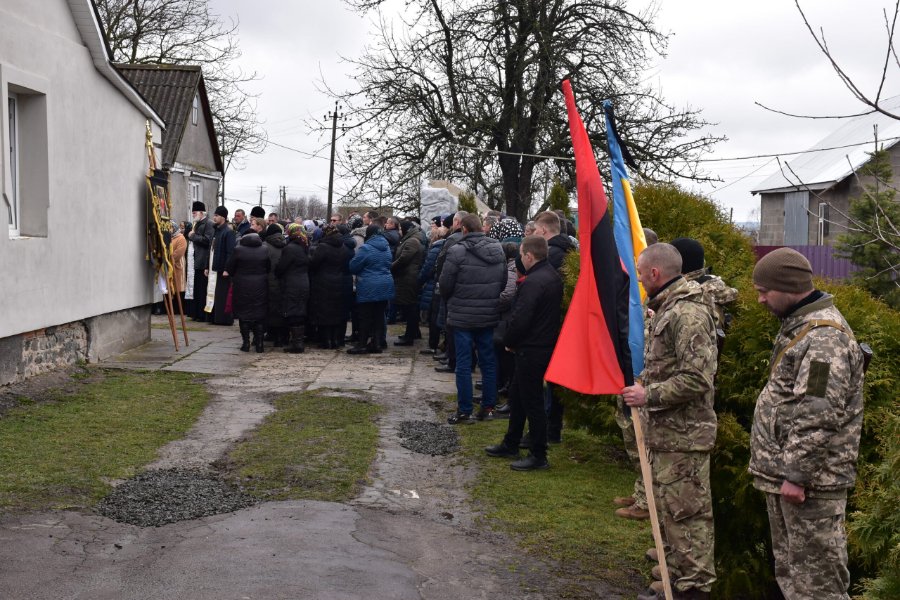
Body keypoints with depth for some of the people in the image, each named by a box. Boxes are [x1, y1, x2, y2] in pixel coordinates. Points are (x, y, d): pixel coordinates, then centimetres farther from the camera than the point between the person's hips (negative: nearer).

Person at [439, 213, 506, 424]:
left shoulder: (457, 251, -17)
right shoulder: (498, 250, 1)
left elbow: (445, 284, -12)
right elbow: (504, 281, 6)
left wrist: (450, 300, 9)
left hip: (463, 316, -5)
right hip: (489, 315, 5)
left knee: (464, 363, 3)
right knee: (488, 361, 13)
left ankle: (464, 411, 7)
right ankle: (489, 407, 19)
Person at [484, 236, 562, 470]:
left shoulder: (533, 282, -23)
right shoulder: (553, 276, 9)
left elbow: (520, 319, -25)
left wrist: (508, 341, -7)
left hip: (531, 350, -10)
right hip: (546, 343, 10)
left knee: (532, 402, 0)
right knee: (517, 396, 20)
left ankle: (539, 456, 10)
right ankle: (510, 445, 31)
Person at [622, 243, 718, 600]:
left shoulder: (687, 314, -19)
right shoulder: (668, 308, 14)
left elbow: (695, 379, -25)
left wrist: (648, 395, -20)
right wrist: (644, 387, 14)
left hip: (682, 436, -11)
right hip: (666, 432, 11)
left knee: (685, 514, -2)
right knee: (668, 510, 18)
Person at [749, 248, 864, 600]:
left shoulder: (824, 335, -19)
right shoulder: (801, 325, 15)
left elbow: (819, 415, -25)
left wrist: (795, 473, -23)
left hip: (809, 479, -11)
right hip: (786, 471, 11)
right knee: (790, 571, 19)